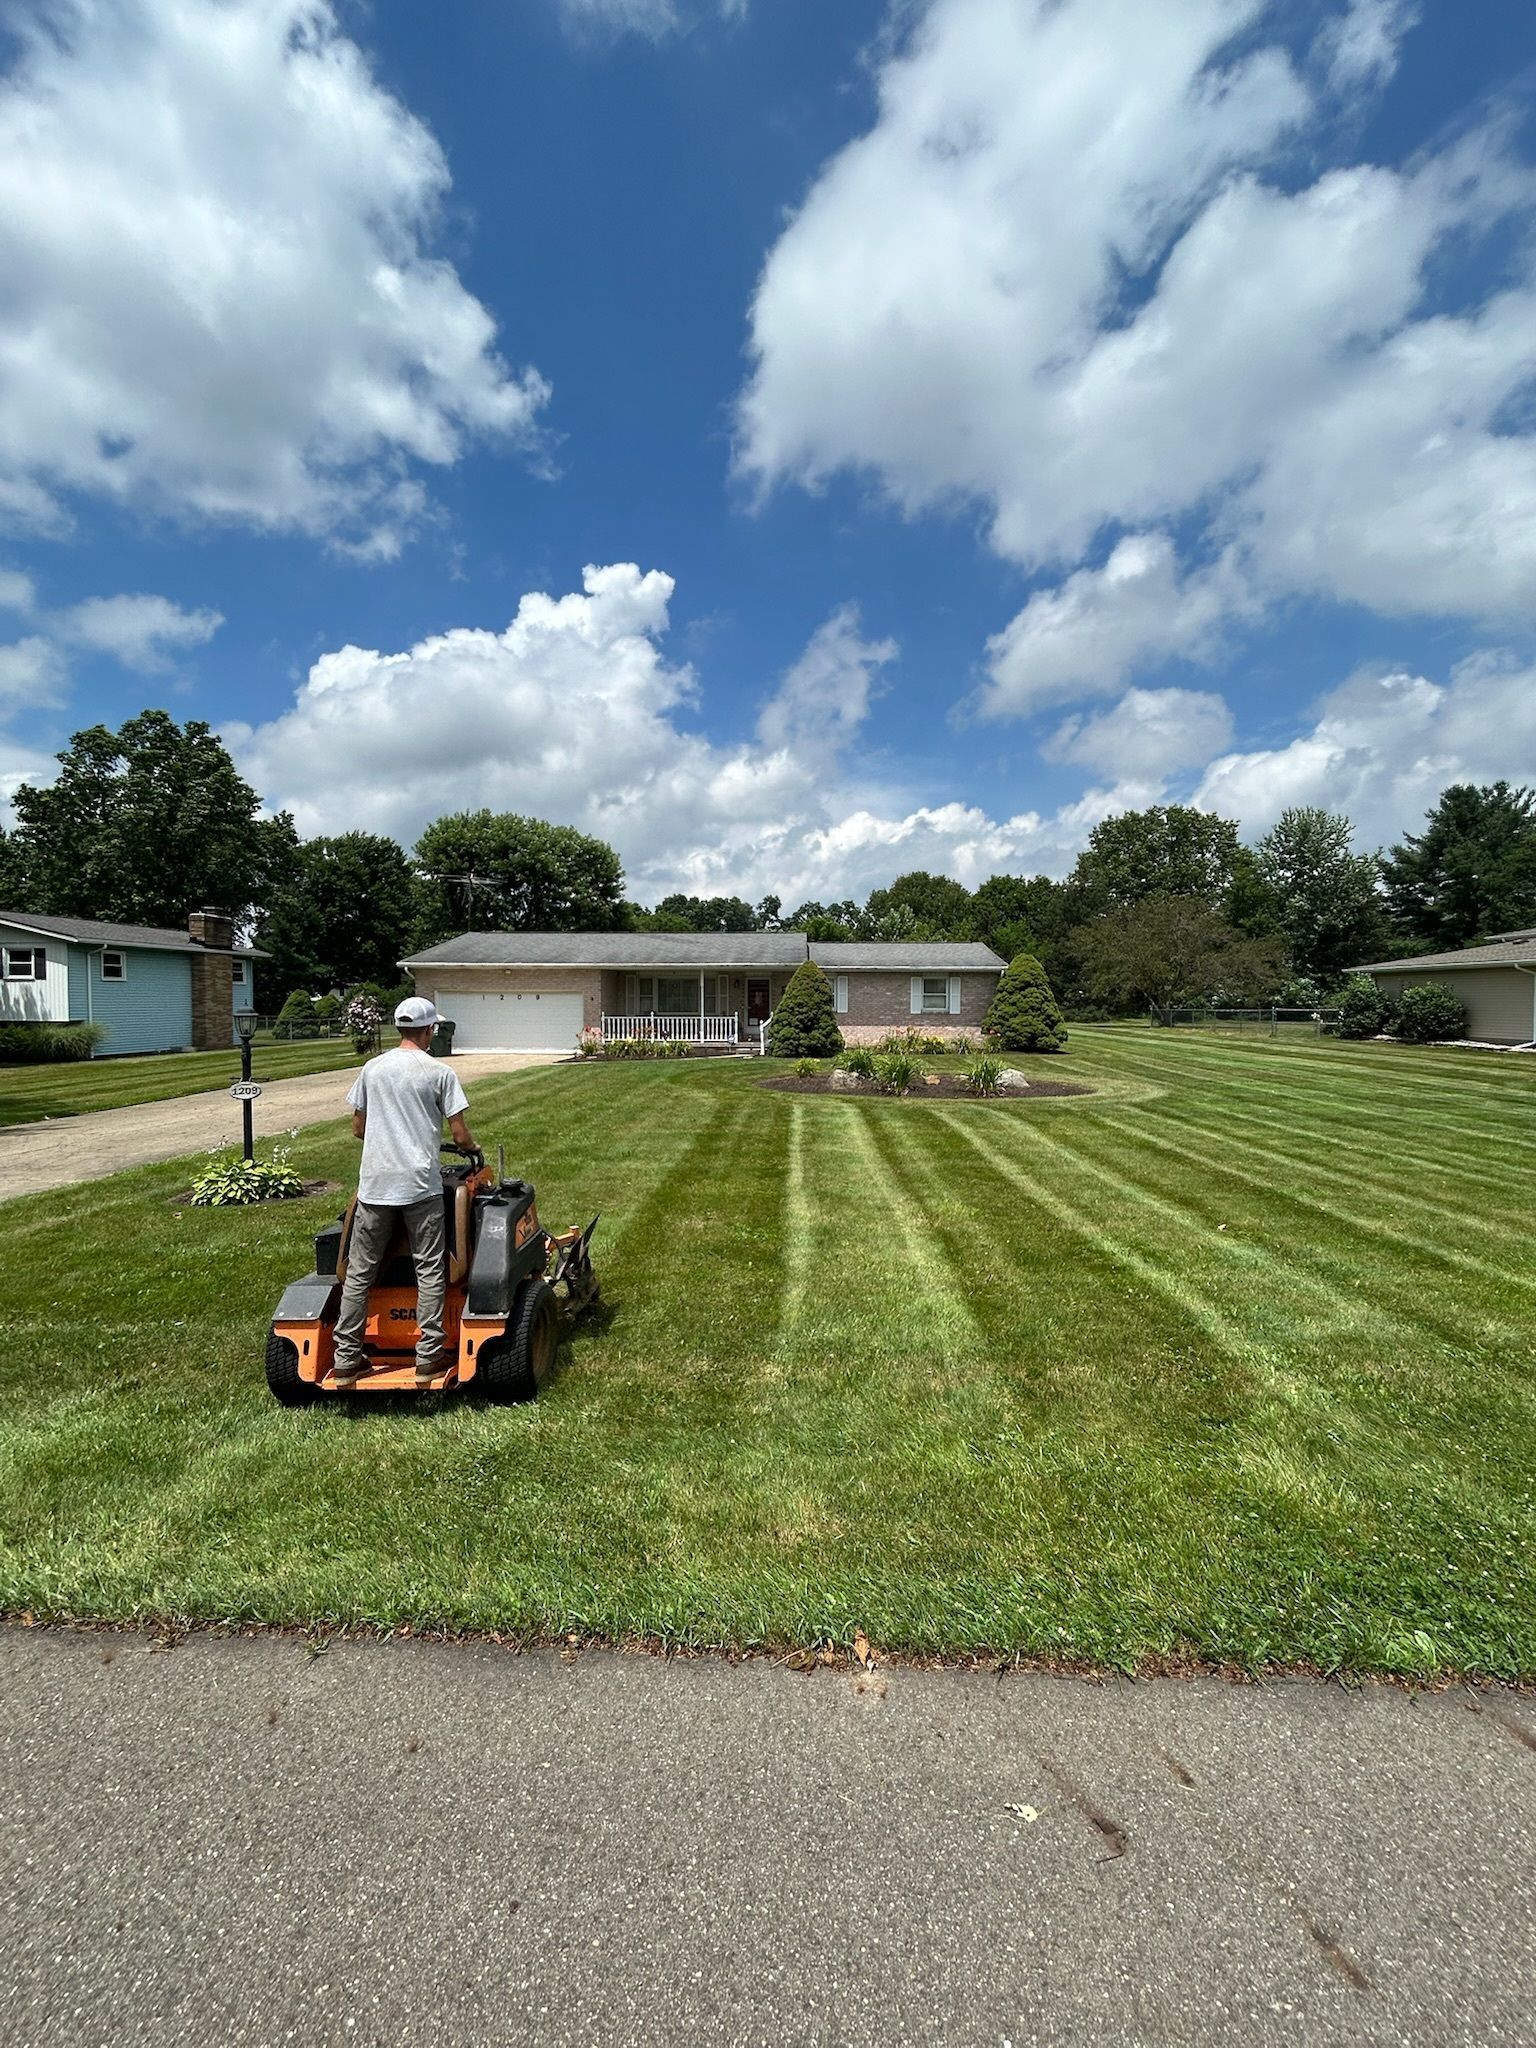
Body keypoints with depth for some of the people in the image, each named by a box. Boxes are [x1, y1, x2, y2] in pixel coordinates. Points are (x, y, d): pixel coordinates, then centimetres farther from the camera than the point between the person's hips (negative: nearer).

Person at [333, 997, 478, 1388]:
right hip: (421, 1183, -3)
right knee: (430, 1272, 5)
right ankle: (427, 1359, 7)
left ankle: (346, 1361, 15)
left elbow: (358, 1128, 15)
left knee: (359, 1273, 11)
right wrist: (472, 1148, 18)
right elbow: (460, 1135, -4)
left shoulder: (372, 1069, 7)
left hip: (375, 1183, 4)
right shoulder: (440, 1072, -4)